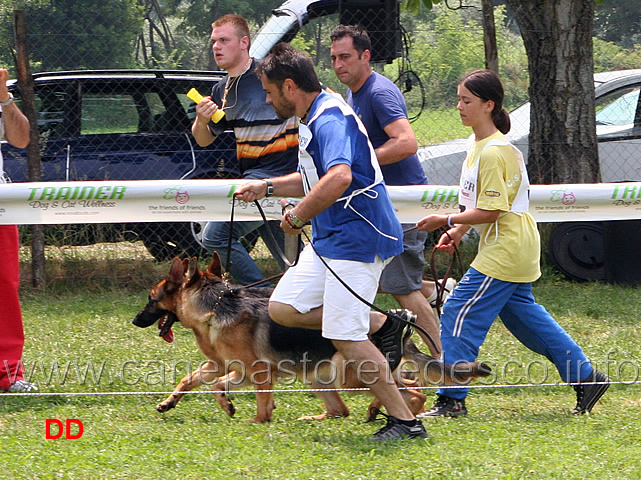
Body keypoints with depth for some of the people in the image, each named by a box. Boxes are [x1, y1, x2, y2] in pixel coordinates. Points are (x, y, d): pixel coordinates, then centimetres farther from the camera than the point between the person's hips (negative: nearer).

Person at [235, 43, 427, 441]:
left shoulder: (330, 120, -19)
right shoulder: (314, 119, 15)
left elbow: (339, 177, -38)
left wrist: (298, 215, -26)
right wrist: (266, 187, 22)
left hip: (357, 240, -11)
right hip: (330, 240, 11)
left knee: (346, 338, -11)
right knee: (283, 308, 8)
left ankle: (406, 421, -2)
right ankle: (386, 325, 10)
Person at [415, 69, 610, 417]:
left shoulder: (493, 153, -21)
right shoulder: (478, 144, 11)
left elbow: (490, 211, -22)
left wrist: (447, 221, -17)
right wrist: (457, 231, 11)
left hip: (504, 253, -11)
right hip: (514, 250, 11)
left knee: (460, 316, -9)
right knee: (522, 315, 18)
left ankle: (451, 400, -6)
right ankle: (586, 377, 23)